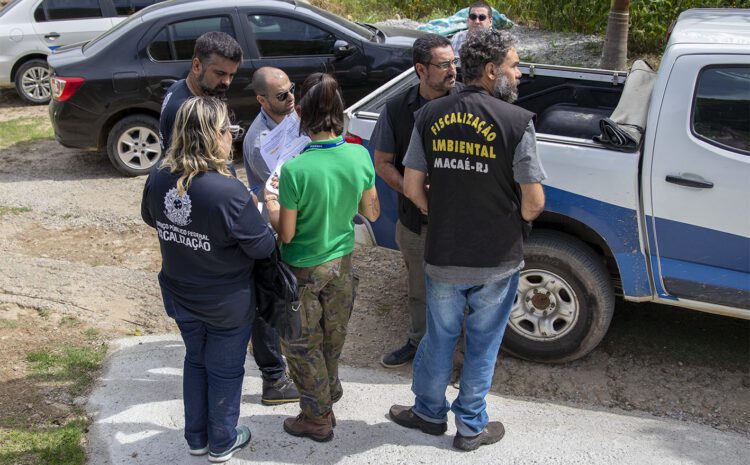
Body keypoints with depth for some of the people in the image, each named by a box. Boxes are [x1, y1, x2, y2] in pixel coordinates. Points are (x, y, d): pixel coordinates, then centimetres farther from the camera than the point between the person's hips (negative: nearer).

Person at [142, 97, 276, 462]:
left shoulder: (158, 179, -12)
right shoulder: (229, 192, -31)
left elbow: (150, 218, 9)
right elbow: (263, 247, -21)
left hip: (180, 296, 5)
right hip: (226, 305, -5)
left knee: (195, 361, 25)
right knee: (225, 370, 16)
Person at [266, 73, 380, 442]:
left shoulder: (294, 169, -28)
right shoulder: (360, 156, -14)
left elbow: (286, 234, -18)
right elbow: (371, 212, -1)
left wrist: (271, 203, 0)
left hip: (304, 270, -5)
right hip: (342, 263, 5)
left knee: (303, 345, 16)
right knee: (333, 337, 26)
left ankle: (318, 419, 30)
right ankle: (329, 395, 48)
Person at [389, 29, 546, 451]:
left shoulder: (430, 116, -4)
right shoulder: (516, 121, -16)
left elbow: (412, 187, -2)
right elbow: (534, 201, -15)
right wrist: (514, 223, 6)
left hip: (442, 257, 3)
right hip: (497, 260, -3)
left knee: (440, 338, 22)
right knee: (482, 346, 15)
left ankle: (429, 412, 39)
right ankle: (471, 427, 30)